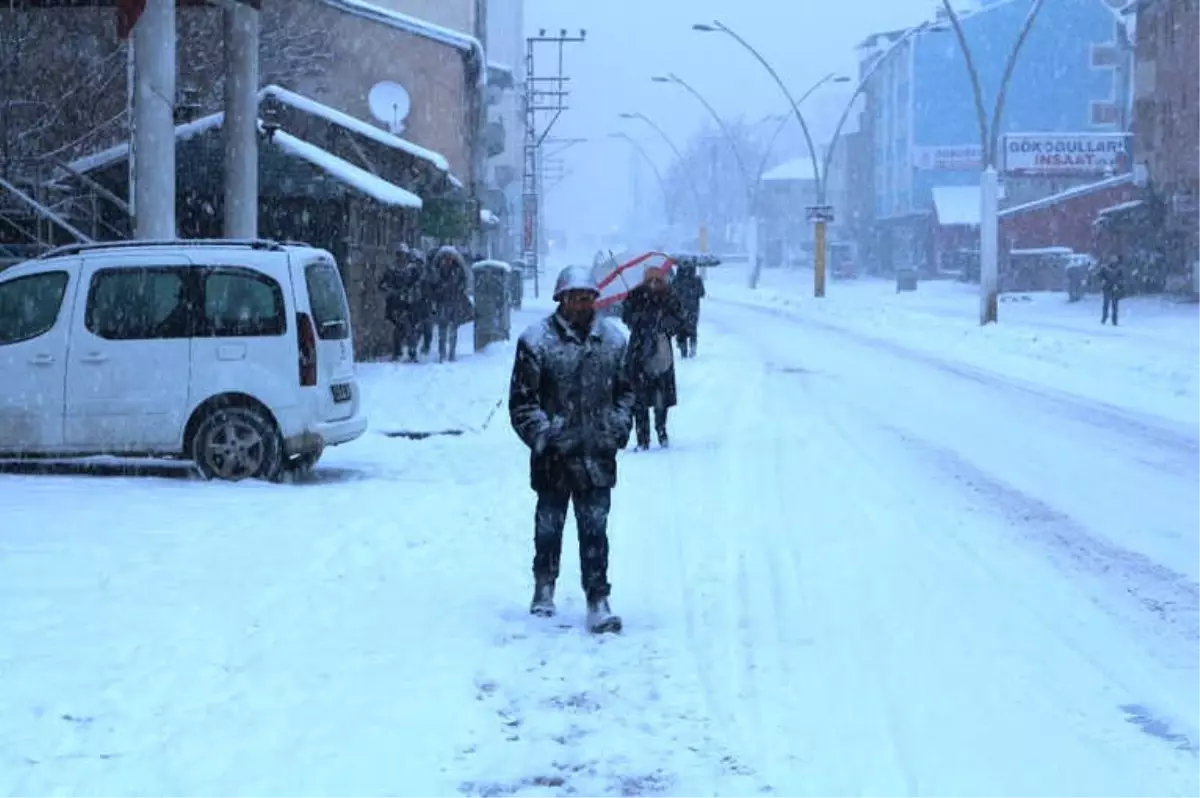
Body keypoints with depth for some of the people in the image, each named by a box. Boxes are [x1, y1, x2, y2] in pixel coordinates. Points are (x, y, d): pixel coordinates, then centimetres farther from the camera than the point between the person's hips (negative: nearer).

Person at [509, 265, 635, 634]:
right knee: (549, 525, 13)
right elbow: (521, 399, -4)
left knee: (595, 531, 0)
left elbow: (625, 390, 19)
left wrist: (619, 426, 5)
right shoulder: (537, 341, -6)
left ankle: (598, 602, 2)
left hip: (598, 455, 2)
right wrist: (541, 433, -15)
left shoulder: (612, 340, 7)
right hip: (554, 456, -2)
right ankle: (544, 589, 33)